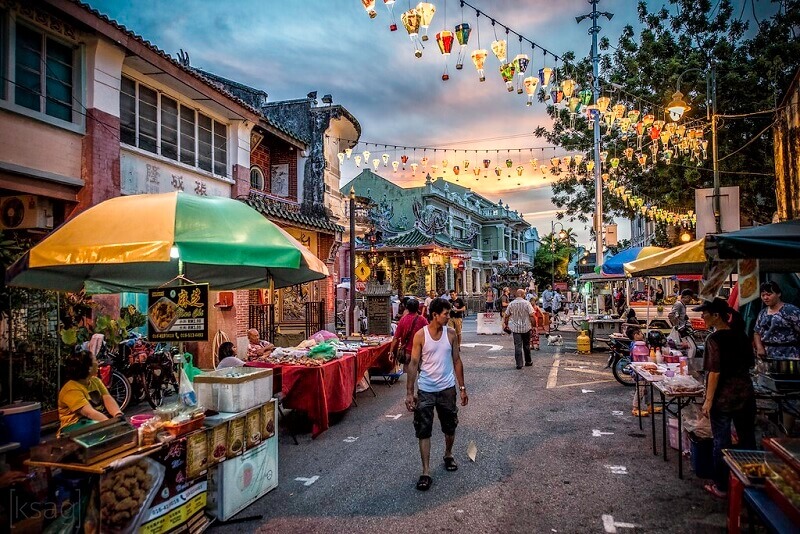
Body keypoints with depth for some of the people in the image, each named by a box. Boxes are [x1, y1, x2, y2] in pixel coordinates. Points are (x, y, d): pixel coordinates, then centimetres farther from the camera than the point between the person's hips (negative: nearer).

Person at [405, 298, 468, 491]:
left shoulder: (451, 334, -3)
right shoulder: (420, 335, -11)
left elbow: (457, 361, 5)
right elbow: (413, 364, -9)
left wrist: (462, 388, 5)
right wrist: (409, 392, -11)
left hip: (447, 388, 3)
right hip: (425, 390, -2)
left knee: (450, 427, 16)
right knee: (423, 431, -1)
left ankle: (448, 455, 43)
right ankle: (426, 472, 8)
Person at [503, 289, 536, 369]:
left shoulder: (511, 304, 0)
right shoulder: (527, 303, -8)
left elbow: (506, 316, 5)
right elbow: (532, 315, -13)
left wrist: (505, 324, 19)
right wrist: (534, 325, -4)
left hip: (515, 328, 1)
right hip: (526, 328, -1)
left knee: (517, 346, 0)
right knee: (526, 345, 15)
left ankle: (519, 364, -5)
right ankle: (528, 361, 27)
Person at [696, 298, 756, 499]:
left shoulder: (714, 339, -17)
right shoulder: (741, 335, 3)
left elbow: (714, 373, -19)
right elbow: (750, 363, 12)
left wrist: (708, 400, -13)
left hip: (723, 397, -6)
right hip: (746, 394, 6)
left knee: (722, 441, 5)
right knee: (747, 439, 16)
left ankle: (721, 487, 15)